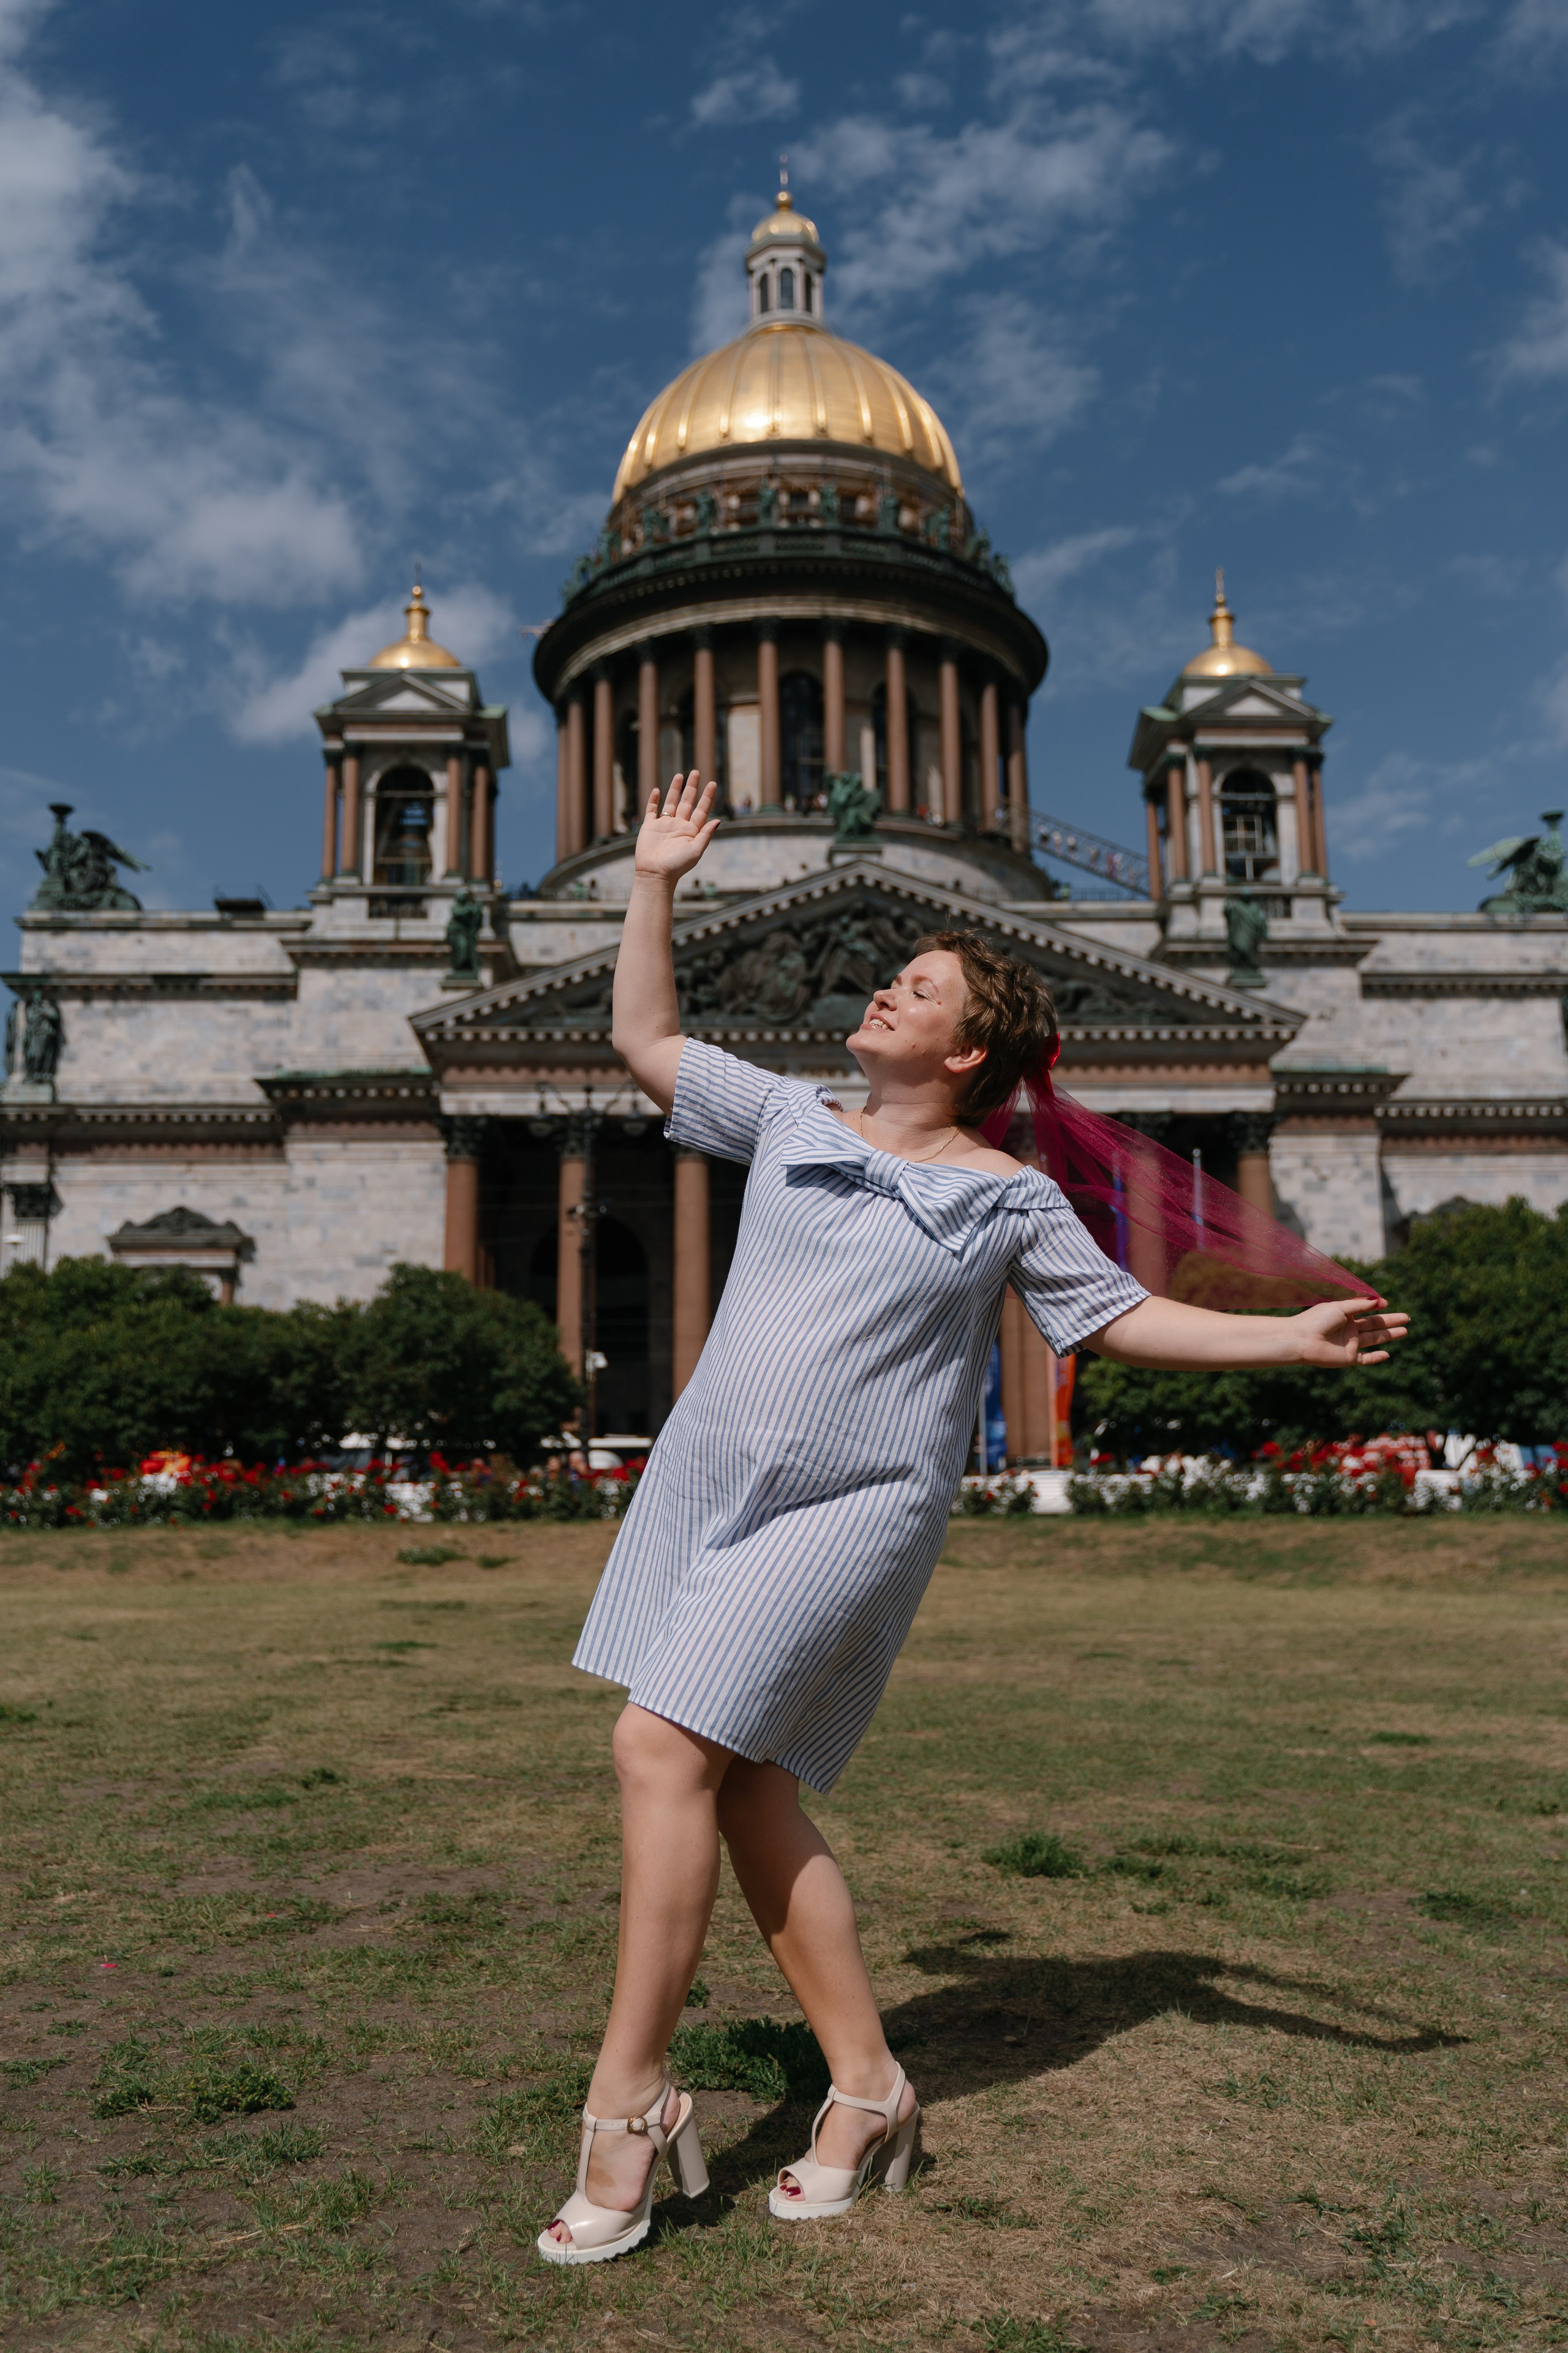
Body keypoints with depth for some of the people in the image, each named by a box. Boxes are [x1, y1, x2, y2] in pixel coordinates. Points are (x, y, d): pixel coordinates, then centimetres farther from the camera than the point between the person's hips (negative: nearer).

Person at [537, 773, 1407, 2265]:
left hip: (850, 1511, -5)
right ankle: (867, 2086, 20)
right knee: (744, 1793, 5)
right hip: (706, 1481, 5)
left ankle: (628, 2101, -2)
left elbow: (1124, 1320, 6)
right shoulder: (787, 1119, 11)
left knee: (665, 1751, -16)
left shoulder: (1005, 1199, 1)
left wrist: (1295, 1337, -3)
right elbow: (643, 1041, 19)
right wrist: (654, 886, 17)